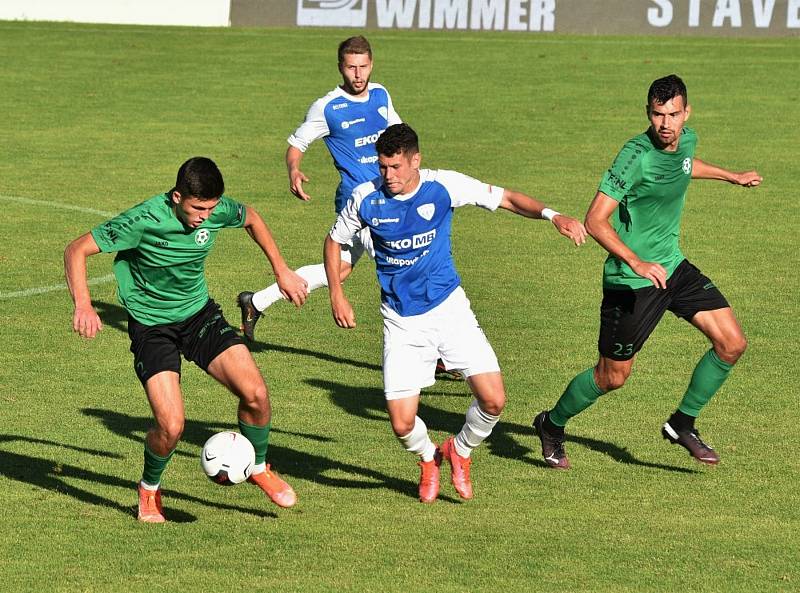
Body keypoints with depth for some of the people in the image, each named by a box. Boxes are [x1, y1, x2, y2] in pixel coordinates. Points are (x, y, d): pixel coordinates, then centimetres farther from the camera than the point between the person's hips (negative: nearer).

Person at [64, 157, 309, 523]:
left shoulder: (218, 210, -14)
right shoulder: (144, 221, -27)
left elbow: (251, 219, 13)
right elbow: (77, 251, -20)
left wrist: (282, 271, 14)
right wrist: (83, 306, -34)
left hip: (199, 313, 4)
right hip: (151, 324, -4)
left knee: (256, 394, -13)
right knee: (171, 425, -17)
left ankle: (259, 469, 17)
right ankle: (149, 490, 15)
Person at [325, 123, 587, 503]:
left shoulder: (443, 187, -11)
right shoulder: (366, 198, -9)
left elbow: (505, 199, -7)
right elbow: (334, 241, 9)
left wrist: (551, 215, -23)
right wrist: (336, 295, 0)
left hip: (448, 309, 0)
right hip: (401, 322, 0)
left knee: (493, 401, -12)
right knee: (402, 424, -9)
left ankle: (460, 451, 21)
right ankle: (429, 458, 28)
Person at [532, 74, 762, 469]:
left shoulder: (686, 140, -1)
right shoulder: (636, 156, -25)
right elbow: (596, 220, -29)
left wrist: (732, 177, 41)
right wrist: (637, 264, -40)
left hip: (672, 266, 7)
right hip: (631, 282, -7)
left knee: (732, 344, -1)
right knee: (613, 376, 3)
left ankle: (682, 424, 16)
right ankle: (552, 426, 29)